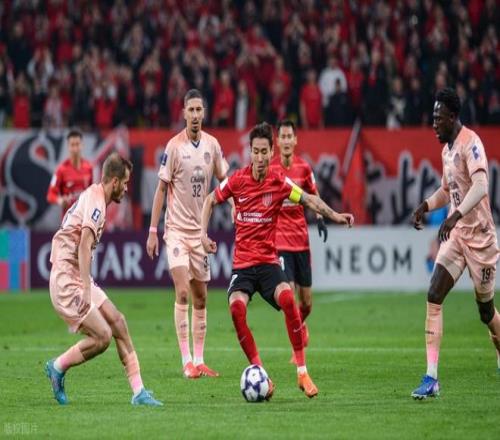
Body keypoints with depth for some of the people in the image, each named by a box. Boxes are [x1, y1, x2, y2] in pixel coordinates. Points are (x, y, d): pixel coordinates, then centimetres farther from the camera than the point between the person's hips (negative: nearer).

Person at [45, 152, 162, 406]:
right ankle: (58, 367, 8)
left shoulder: (93, 197, 15)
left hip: (78, 279, 10)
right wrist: (86, 290, -32)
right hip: (67, 282, -10)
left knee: (118, 323, 4)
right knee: (102, 337, -14)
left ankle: (138, 392, 4)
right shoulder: (95, 201, -15)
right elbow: (84, 245, -27)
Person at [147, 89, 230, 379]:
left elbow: (224, 180, 14)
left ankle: (199, 360, 13)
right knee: (183, 292, -15)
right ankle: (186, 361, -14)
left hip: (200, 230, 5)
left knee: (201, 298, 7)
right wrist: (153, 230, -8)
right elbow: (161, 189, -6)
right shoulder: (174, 146, -9)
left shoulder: (212, 144, 3)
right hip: (177, 228, -5)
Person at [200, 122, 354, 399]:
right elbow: (210, 201, 14)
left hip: (268, 261, -1)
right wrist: (203, 234, 5)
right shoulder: (237, 180, 0)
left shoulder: (280, 183, -2)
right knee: (236, 306, -28)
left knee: (287, 298, -30)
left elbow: (309, 200, 3)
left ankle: (302, 371, -20)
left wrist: (334, 216, -13)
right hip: (242, 263, 1)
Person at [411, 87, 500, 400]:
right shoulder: (447, 148, 12)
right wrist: (426, 206, 8)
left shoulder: (471, 143, -16)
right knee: (434, 297, -9)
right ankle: (431, 378, -13)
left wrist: (455, 216, -43)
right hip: (455, 235, 7)